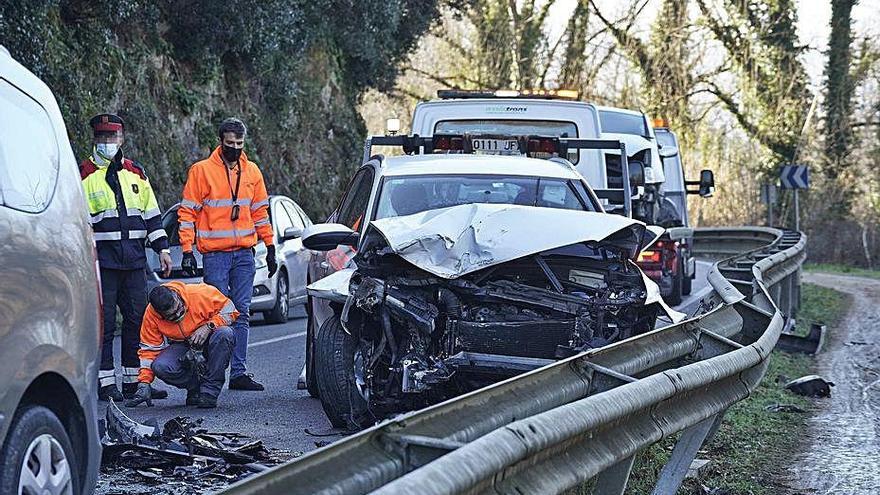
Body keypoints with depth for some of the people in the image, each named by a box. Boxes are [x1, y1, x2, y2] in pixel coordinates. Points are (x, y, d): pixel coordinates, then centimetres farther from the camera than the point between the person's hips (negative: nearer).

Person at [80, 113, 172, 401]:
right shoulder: (85, 175, 0)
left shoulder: (135, 173, 15)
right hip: (102, 259, -5)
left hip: (134, 259, 5)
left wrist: (162, 248, 13)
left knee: (138, 319, 6)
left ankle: (134, 380, 15)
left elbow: (151, 213, 20)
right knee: (104, 322, -4)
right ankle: (105, 383, 0)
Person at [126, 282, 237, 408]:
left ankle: (209, 392, -26)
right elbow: (149, 349, -8)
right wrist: (144, 383, -14)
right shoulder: (151, 314, -16)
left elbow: (229, 310, -13)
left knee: (224, 334, -35)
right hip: (181, 347, 1)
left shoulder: (200, 293, -24)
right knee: (160, 367, -30)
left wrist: (208, 327, -28)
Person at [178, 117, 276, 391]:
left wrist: (270, 247, 15)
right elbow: (187, 212, -1)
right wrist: (187, 251, -7)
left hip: (244, 253, 4)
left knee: (241, 314, 3)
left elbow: (260, 211, 19)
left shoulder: (252, 172, 12)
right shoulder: (201, 170, -1)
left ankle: (239, 372, 4)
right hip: (215, 254, -4)